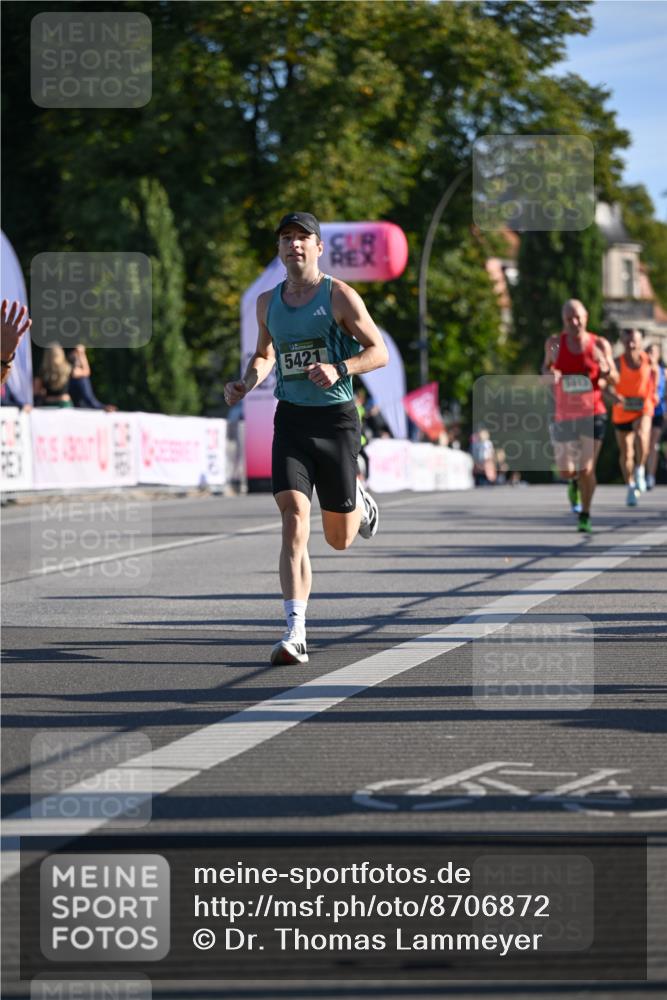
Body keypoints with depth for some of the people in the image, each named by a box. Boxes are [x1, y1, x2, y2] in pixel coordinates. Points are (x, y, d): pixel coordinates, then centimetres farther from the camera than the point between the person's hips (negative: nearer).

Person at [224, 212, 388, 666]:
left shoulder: (339, 296, -5)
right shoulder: (267, 303, 9)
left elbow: (379, 352, -5)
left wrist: (338, 368, -23)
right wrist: (247, 383, 4)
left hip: (336, 419, -2)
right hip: (290, 419, 2)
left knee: (340, 539, 8)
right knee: (294, 521, -16)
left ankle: (359, 500, 47)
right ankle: (295, 634, -19)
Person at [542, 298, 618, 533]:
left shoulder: (600, 344, -3)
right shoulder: (555, 342, 0)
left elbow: (614, 380, 4)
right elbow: (546, 367, 15)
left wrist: (605, 369, -19)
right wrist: (549, 375, -9)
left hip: (593, 414, -2)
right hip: (564, 415, 2)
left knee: (587, 469, -9)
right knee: (565, 471, 5)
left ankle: (585, 516, 11)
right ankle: (574, 481, 43)